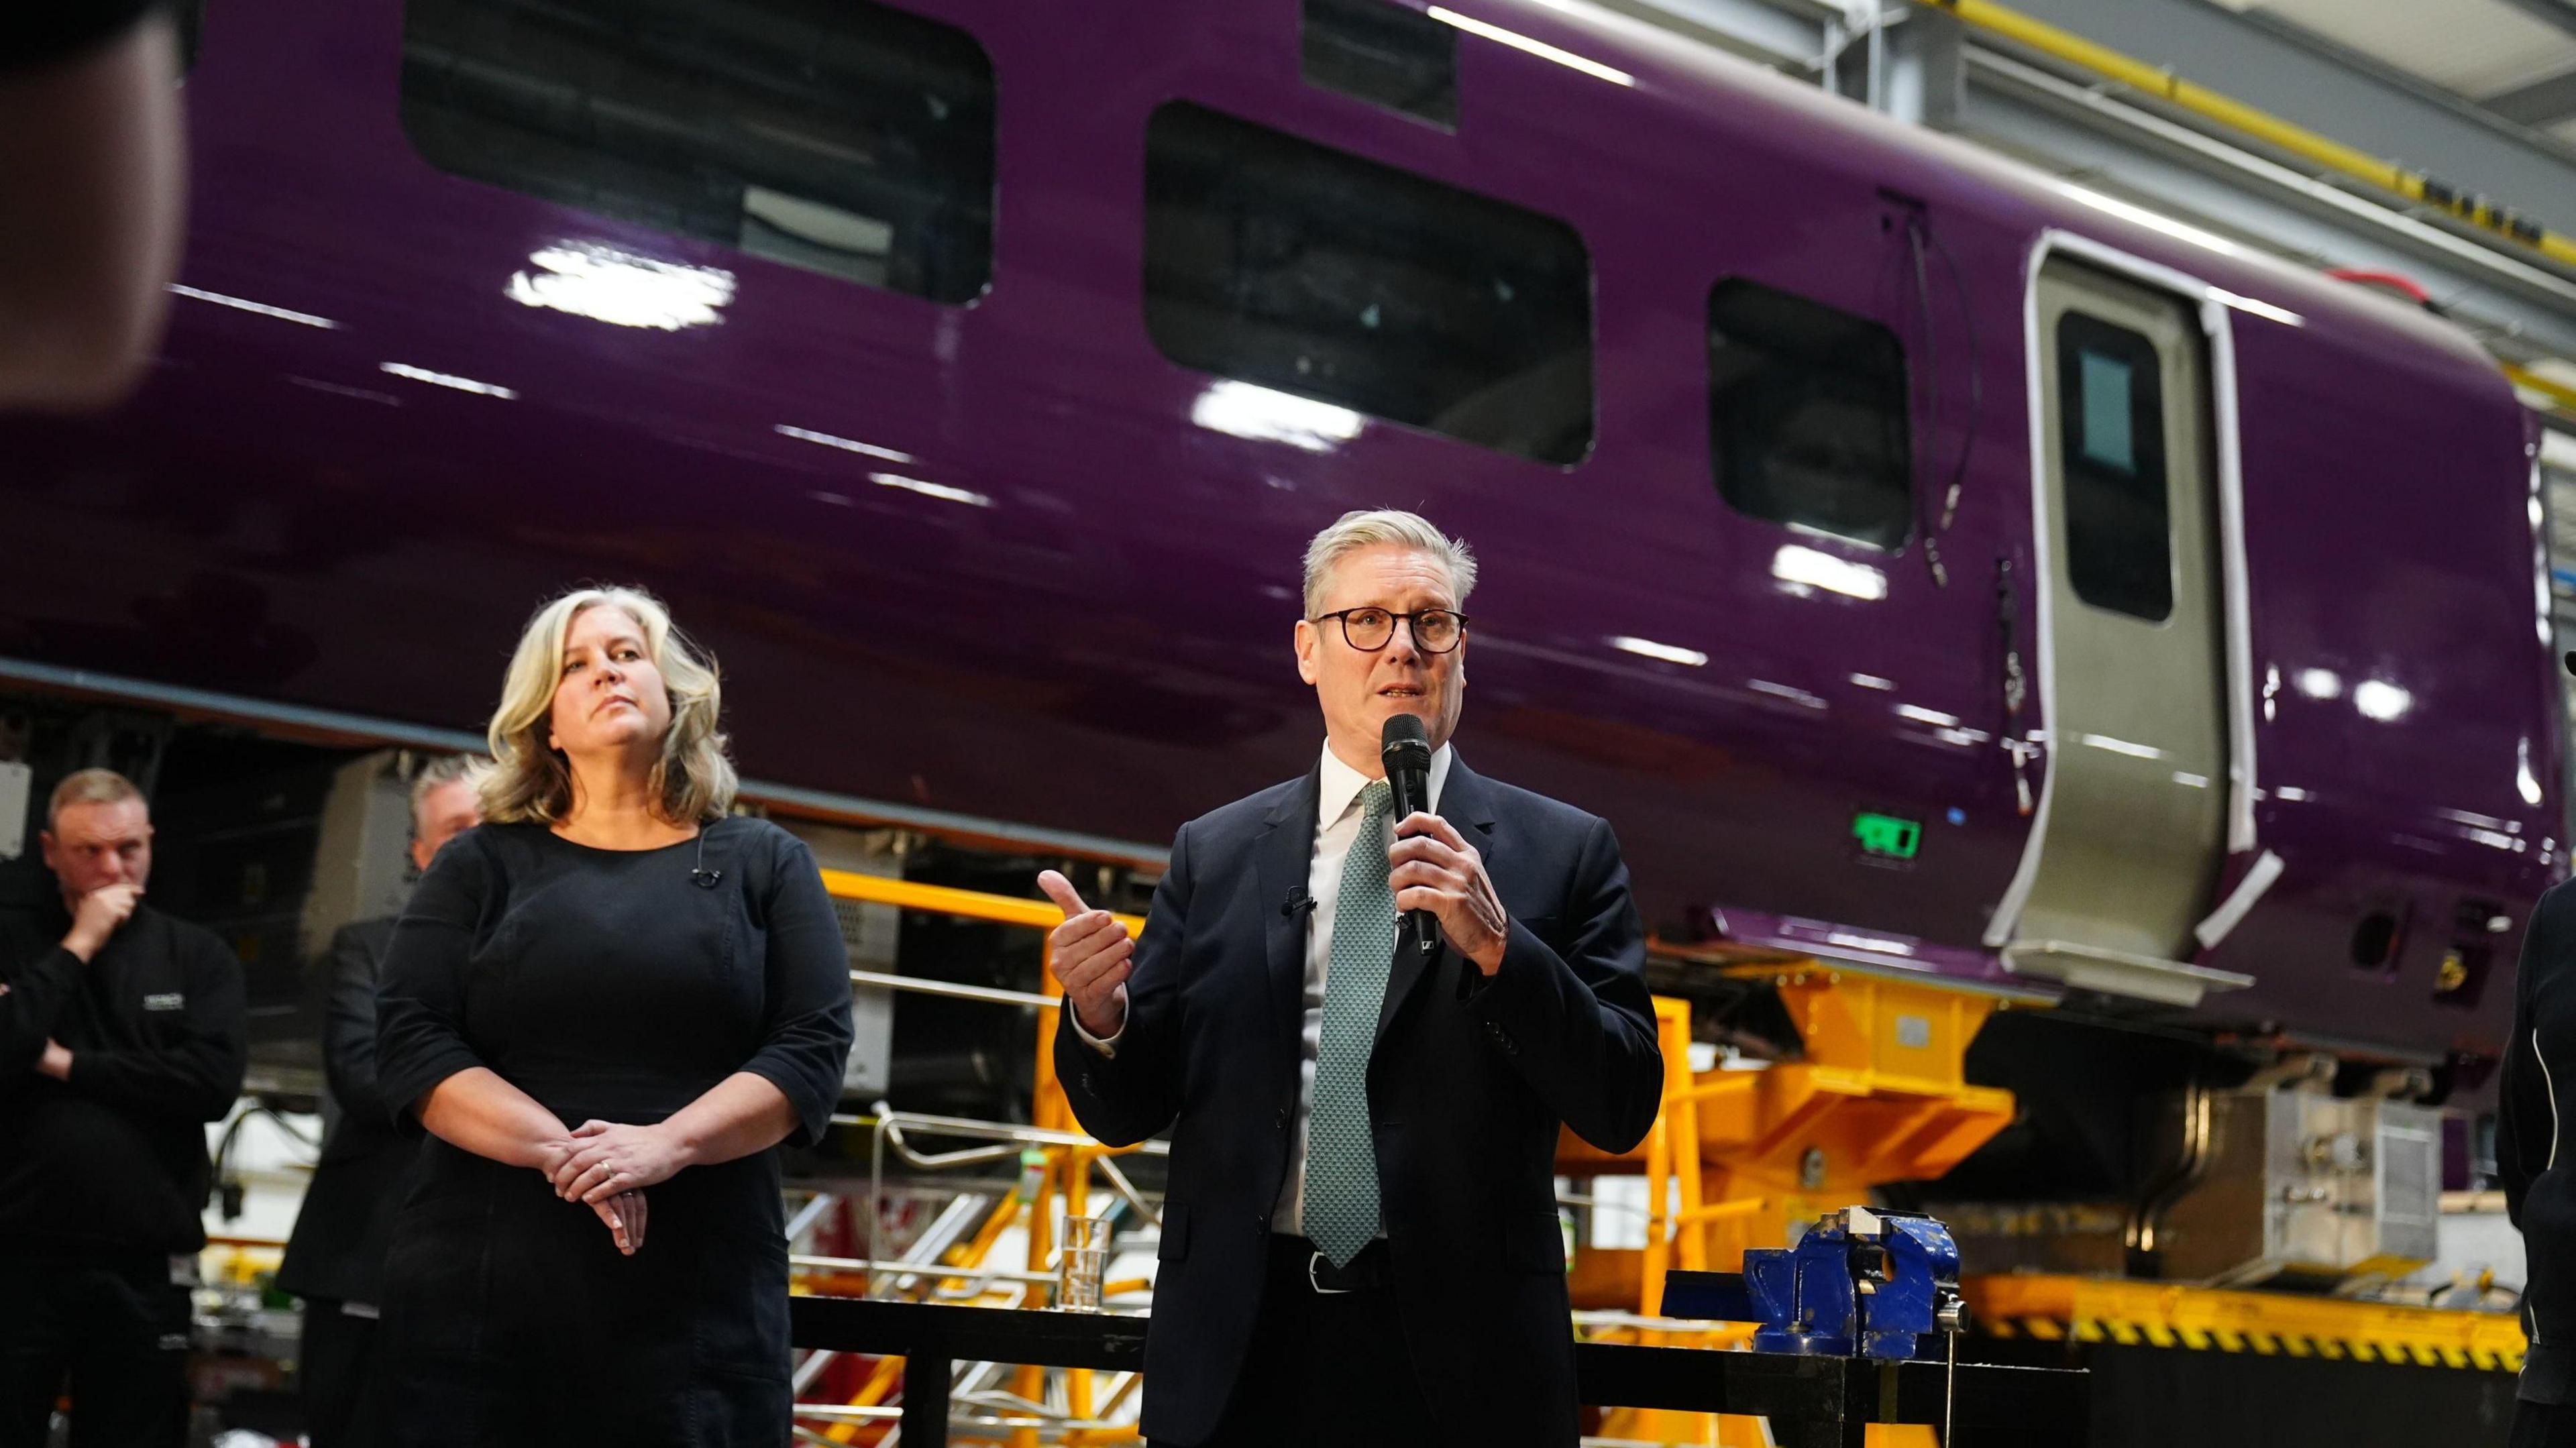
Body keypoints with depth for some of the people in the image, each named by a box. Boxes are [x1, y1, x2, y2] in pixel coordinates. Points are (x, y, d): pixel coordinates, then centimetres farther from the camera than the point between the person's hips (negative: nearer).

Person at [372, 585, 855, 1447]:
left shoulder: (765, 865, 11)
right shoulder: (481, 865, 11)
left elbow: (814, 1048, 0)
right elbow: (412, 1043, 0)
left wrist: (665, 1145, -16)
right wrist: (558, 1150, -16)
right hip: (483, 1290, 0)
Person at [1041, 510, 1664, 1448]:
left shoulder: (1563, 852, 2)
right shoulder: (1213, 853, 8)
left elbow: (1623, 1110, -5)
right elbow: (1127, 1112, 8)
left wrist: (1498, 945, -18)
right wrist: (1101, 1015, -14)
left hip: (1460, 1367, -2)